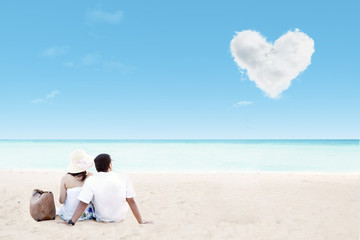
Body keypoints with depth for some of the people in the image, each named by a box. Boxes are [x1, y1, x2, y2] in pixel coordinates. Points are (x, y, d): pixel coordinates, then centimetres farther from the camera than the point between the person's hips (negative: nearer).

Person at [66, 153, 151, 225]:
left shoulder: (91, 181, -16)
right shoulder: (123, 179, -14)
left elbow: (83, 204, -21)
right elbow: (131, 202, -11)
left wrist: (71, 222, -16)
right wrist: (141, 222, -4)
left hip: (101, 219, 0)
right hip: (120, 218, 0)